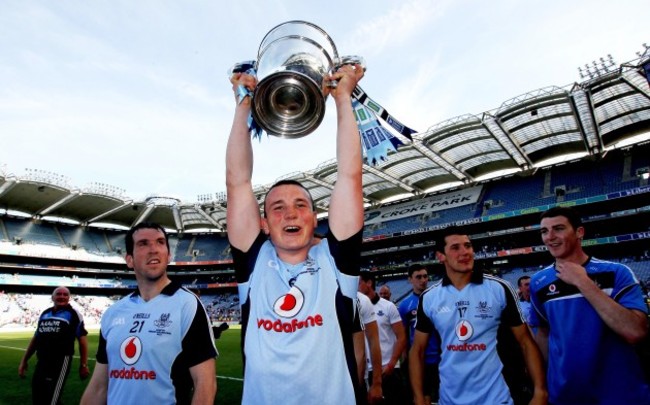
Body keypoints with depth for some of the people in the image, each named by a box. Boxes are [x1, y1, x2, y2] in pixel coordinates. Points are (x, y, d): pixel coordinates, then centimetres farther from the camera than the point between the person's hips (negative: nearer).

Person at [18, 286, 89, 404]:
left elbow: (82, 340, -8)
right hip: (42, 362, 7)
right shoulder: (45, 314, 14)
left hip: (61, 362, -7)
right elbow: (36, 338, 23)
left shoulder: (73, 314, -6)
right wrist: (24, 360, 20)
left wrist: (84, 365, -10)